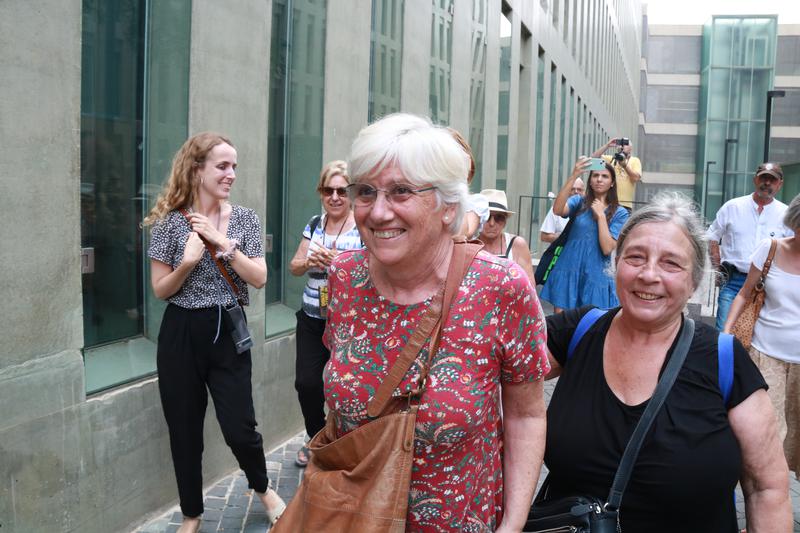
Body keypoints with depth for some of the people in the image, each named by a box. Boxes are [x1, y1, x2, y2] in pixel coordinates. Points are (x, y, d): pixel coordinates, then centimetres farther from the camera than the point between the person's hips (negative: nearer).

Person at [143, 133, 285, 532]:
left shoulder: (245, 218, 1)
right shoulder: (171, 221, -5)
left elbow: (259, 279, -5)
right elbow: (160, 290, -3)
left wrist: (223, 243, -15)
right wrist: (188, 262, -20)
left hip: (229, 332, 1)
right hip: (182, 334, 0)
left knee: (239, 427, 0)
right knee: (185, 431, 9)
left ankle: (263, 488, 31)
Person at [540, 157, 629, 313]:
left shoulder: (619, 213, 1)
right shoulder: (579, 202, 4)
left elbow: (607, 248, -10)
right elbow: (557, 210, -19)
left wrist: (600, 215, -9)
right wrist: (574, 176, -24)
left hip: (595, 276, -1)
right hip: (568, 271, 1)